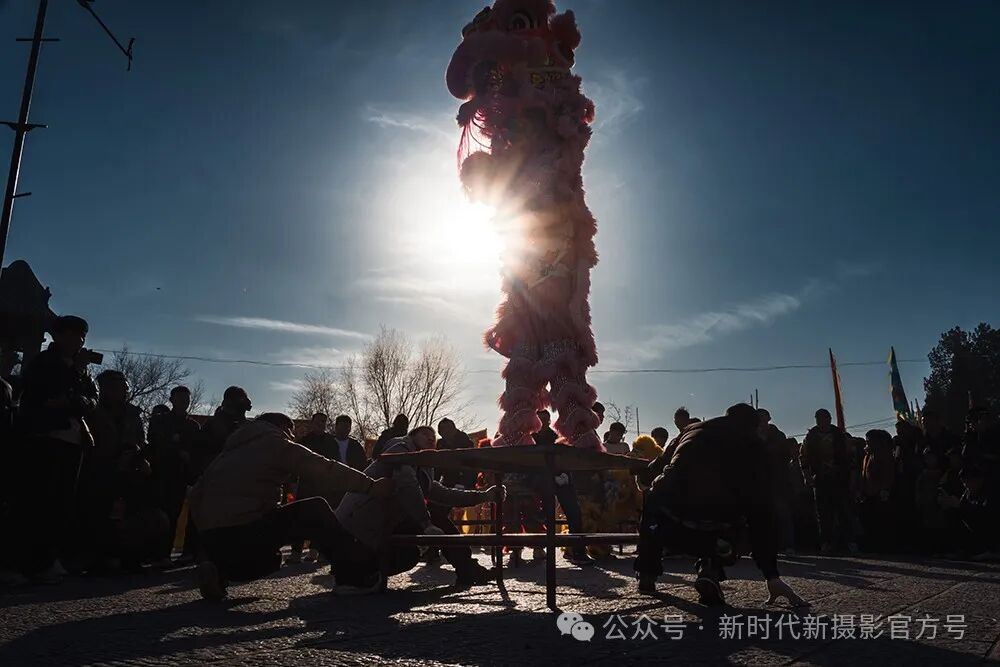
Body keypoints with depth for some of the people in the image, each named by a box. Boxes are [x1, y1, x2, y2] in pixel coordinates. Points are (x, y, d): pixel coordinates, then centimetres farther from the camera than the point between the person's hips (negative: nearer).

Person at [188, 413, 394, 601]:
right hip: (245, 534, -8)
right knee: (315, 509, 2)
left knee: (270, 558, 34)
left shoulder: (229, 450, 25)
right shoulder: (277, 444, 3)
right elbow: (325, 470, -9)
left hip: (211, 542, 8)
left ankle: (220, 571, 8)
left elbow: (196, 494, 23)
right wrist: (370, 486, -13)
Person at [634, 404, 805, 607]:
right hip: (715, 535, -1)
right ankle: (710, 569, 5)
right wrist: (772, 575, 16)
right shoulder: (753, 445, 19)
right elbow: (762, 510, 14)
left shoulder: (693, 429, 25)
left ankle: (647, 572, 28)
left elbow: (648, 474, 31)